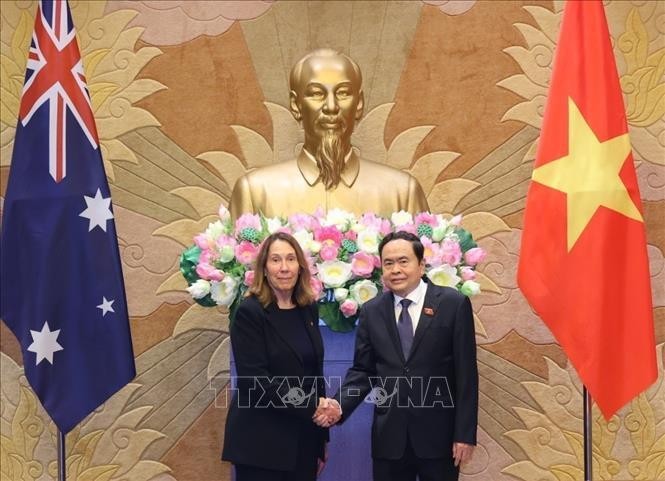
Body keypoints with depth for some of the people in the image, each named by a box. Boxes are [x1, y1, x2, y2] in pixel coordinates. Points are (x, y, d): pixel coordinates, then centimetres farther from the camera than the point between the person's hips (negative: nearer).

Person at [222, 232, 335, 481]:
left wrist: (321, 433, 12)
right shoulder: (249, 312, -10)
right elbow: (256, 379, -17)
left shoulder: (309, 309, 8)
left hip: (304, 437, 6)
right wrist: (312, 406, -19)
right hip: (262, 442, -5)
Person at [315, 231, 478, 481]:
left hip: (439, 434, -2)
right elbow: (362, 370, 8)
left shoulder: (453, 304, -4)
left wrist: (465, 433, -8)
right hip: (389, 436, 3)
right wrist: (340, 406, -11)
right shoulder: (371, 311, 6)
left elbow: (466, 373, -5)